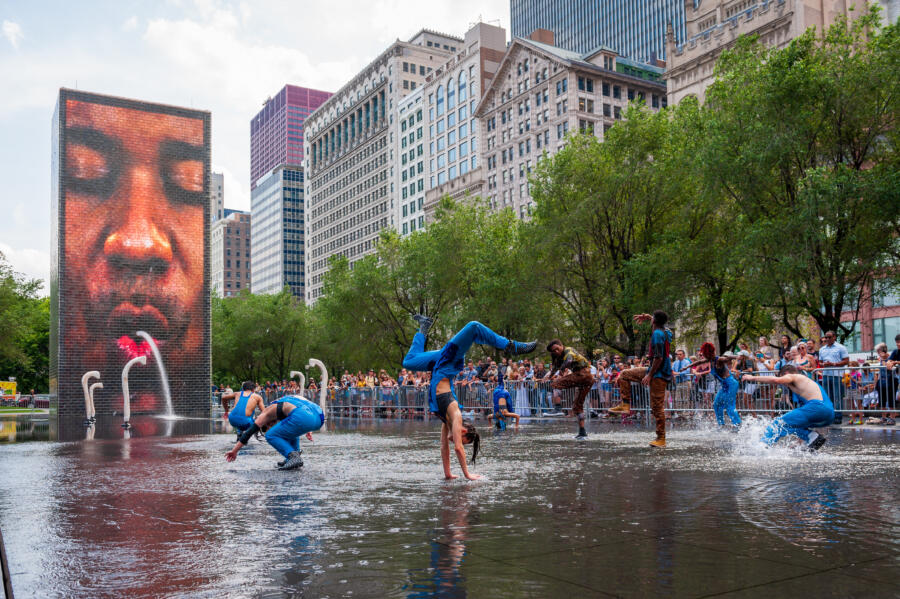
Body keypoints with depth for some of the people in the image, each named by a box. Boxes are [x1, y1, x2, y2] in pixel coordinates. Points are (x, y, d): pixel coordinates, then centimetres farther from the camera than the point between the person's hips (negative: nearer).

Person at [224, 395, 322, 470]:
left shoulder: (268, 412, 19)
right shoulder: (285, 401, 37)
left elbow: (250, 431, 17)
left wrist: (234, 451, 19)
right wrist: (307, 430, 44)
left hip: (302, 418, -7)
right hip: (319, 416, 7)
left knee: (271, 436, 12)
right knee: (290, 431, 35)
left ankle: (294, 456, -6)